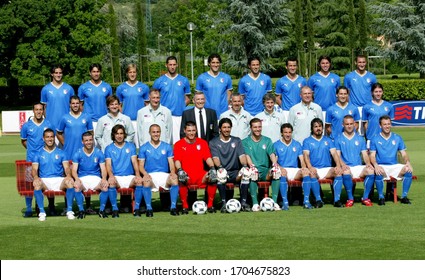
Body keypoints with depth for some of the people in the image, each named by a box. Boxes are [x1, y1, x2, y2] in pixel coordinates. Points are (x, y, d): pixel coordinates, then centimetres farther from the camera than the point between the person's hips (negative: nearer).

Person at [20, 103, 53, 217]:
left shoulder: (48, 125, 4)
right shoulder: (27, 125, 2)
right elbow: (23, 140, 14)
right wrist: (32, 149, 6)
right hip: (31, 159, 0)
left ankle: (51, 207, 16)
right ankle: (28, 208, 4)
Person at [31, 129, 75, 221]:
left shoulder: (61, 153, 16)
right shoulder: (39, 154, 15)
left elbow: (66, 167, 5)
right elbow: (34, 169, 5)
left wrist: (68, 175, -19)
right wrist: (36, 177, -20)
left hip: (59, 180, 1)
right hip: (44, 181, 0)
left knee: (70, 182, -32)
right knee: (37, 184, -36)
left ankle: (69, 210, -24)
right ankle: (42, 212, -29)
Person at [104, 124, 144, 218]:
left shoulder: (131, 146, 14)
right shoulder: (109, 148, 11)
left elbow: (134, 161, 3)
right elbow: (108, 164, -1)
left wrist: (138, 175, -16)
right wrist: (111, 176, -23)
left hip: (129, 176, 1)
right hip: (116, 177, -1)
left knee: (139, 181, -31)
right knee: (111, 183, -35)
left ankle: (149, 208, -28)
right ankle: (114, 209, -27)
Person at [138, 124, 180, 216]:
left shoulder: (167, 146, 14)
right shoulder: (144, 148, 10)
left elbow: (171, 163, 8)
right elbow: (141, 165, 5)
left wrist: (173, 172, -15)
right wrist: (145, 174, -17)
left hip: (164, 174, 1)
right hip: (150, 175, -1)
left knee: (174, 180, -32)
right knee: (146, 181, -37)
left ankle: (173, 207, -26)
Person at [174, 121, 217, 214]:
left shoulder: (202, 143, 14)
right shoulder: (179, 144, 8)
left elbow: (208, 158, 6)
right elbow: (177, 160, -2)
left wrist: (212, 168, -14)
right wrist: (179, 170, -23)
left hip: (201, 176, 2)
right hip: (186, 175, -2)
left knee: (213, 177, -28)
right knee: (182, 180, -37)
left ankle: (210, 205, -14)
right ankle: (185, 206, -20)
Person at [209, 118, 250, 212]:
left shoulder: (237, 141, 16)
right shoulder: (213, 142, 8)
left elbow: (242, 155, 3)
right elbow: (215, 158, -7)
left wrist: (244, 165, -20)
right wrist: (220, 167, -30)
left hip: (235, 172, 2)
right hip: (222, 172, -2)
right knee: (219, 175, -37)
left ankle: (243, 202, -25)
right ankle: (223, 203, -31)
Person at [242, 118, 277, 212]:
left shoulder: (267, 141, 18)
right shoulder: (245, 142, 11)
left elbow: (272, 154, 2)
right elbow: (247, 156, -5)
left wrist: (274, 163, -21)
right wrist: (252, 166, -27)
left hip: (265, 170, 2)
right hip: (253, 170, -2)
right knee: (252, 174, -37)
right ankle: (255, 203, -36)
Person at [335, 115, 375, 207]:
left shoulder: (360, 139, 19)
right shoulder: (338, 139, 10)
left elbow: (364, 154, 12)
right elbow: (337, 155, 0)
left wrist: (368, 163, -11)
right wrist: (342, 164, -21)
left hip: (359, 167, 3)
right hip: (346, 167, -2)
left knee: (371, 171, -30)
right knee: (346, 172, -39)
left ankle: (365, 198, -17)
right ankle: (350, 198, -22)